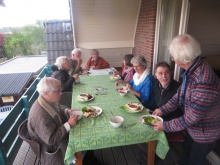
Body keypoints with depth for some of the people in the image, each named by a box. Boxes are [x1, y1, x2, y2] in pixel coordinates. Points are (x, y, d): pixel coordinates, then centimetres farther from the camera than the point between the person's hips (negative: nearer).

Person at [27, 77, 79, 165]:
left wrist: (67, 112, -7)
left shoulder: (50, 101, -8)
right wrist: (69, 125, -28)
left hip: (60, 134, 8)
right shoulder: (40, 115, -34)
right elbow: (50, 140, -30)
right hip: (52, 148, -8)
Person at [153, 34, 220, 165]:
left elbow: (189, 119, -31)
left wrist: (165, 126, -17)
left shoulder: (203, 84, -41)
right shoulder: (193, 69, -12)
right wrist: (163, 110, 1)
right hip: (195, 127, 8)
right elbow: (180, 94, 2)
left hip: (205, 133, -7)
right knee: (186, 150, 31)